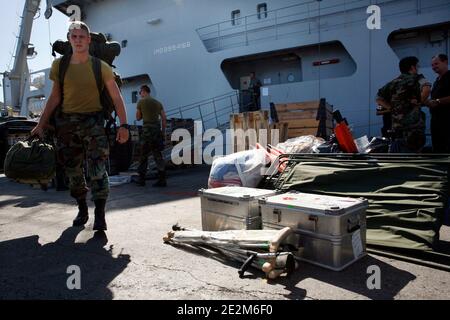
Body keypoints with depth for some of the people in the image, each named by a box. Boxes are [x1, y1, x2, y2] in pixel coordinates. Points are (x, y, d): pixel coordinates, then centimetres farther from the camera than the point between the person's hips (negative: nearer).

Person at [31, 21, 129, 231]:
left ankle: (100, 215, -7)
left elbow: (116, 98, -2)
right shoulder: (59, 64, 5)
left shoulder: (101, 67, -1)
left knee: (97, 168, -12)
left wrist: (123, 125, -12)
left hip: (93, 121, -3)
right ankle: (82, 210, 25)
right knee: (72, 169, 9)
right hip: (66, 122, 3)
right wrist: (41, 125, 5)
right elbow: (54, 98, 8)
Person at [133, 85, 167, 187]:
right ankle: (162, 180, 2)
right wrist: (163, 131, 14)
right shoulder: (158, 103, 15)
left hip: (147, 129, -5)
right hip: (157, 129, 5)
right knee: (158, 155, 6)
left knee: (144, 155, 5)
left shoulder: (141, 102, 2)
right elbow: (164, 118, 10)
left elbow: (138, 118, 7)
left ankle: (141, 179, 11)